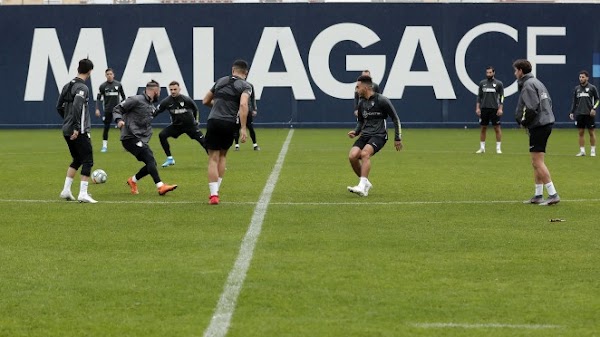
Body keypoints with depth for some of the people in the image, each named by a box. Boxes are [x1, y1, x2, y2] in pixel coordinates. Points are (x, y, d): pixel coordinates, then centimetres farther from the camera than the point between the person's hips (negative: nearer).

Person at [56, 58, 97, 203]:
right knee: (87, 161, -2)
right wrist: (77, 127, -22)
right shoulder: (82, 88, -14)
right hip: (80, 132, -8)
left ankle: (66, 190, 15)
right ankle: (83, 194, -8)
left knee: (77, 160, 20)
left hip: (67, 130, 8)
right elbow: (77, 107, -26)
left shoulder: (68, 86, 11)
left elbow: (59, 106, 16)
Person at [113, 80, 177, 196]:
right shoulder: (136, 100, -7)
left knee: (151, 163, 2)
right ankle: (161, 186, -28)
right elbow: (117, 109, -6)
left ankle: (133, 181, 23)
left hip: (141, 140, 9)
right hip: (130, 138, -9)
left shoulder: (152, 107, 18)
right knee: (150, 159, -21)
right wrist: (119, 120, -25)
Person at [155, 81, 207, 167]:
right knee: (162, 135, -17)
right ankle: (170, 159, -5)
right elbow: (155, 111, -7)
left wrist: (196, 120, 11)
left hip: (190, 125, -2)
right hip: (176, 125, 2)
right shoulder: (166, 101, -13)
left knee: (203, 142, -10)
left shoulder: (186, 100, -17)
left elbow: (195, 109, 2)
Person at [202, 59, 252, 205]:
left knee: (213, 158, 3)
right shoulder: (245, 86, 3)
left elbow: (206, 101, 24)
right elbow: (243, 104, -16)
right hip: (229, 124, -1)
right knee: (222, 155, 20)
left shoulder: (221, 81, 16)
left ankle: (213, 194, -8)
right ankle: (215, 190, 21)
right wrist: (243, 128, -17)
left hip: (213, 121, 1)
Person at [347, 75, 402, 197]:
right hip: (365, 136, 6)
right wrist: (355, 132, 8)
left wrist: (398, 138, 1)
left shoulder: (382, 100, -5)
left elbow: (395, 119, 1)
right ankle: (365, 183, 2)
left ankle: (362, 186, -37)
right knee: (352, 156, -18)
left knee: (365, 153, -32)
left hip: (379, 135, -6)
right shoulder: (361, 103, 14)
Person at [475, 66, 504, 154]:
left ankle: (498, 148, 2)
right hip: (484, 108, 3)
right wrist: (477, 108, 4)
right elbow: (479, 96, 11)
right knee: (483, 128, 6)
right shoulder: (482, 83, 9)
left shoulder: (498, 84, 0)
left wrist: (500, 108, -9)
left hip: (494, 109, -3)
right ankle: (482, 148, 12)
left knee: (497, 128, -2)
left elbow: (502, 96, -1)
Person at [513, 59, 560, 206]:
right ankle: (538, 195, 17)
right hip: (546, 122, 10)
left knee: (537, 162, -10)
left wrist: (523, 121, -5)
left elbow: (532, 108, -21)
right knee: (536, 162, 14)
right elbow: (548, 101, 20)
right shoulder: (537, 82, 18)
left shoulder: (528, 85, -13)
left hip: (538, 126, -10)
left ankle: (553, 194, -14)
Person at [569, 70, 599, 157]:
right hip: (579, 114, 3)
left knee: (591, 132, 1)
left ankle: (593, 151, 8)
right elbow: (574, 101, 14)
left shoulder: (592, 88, -1)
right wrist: (572, 112, 8)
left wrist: (594, 108, -11)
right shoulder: (577, 89, 9)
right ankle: (582, 151, 8)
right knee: (581, 133, 3)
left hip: (589, 114, -3)